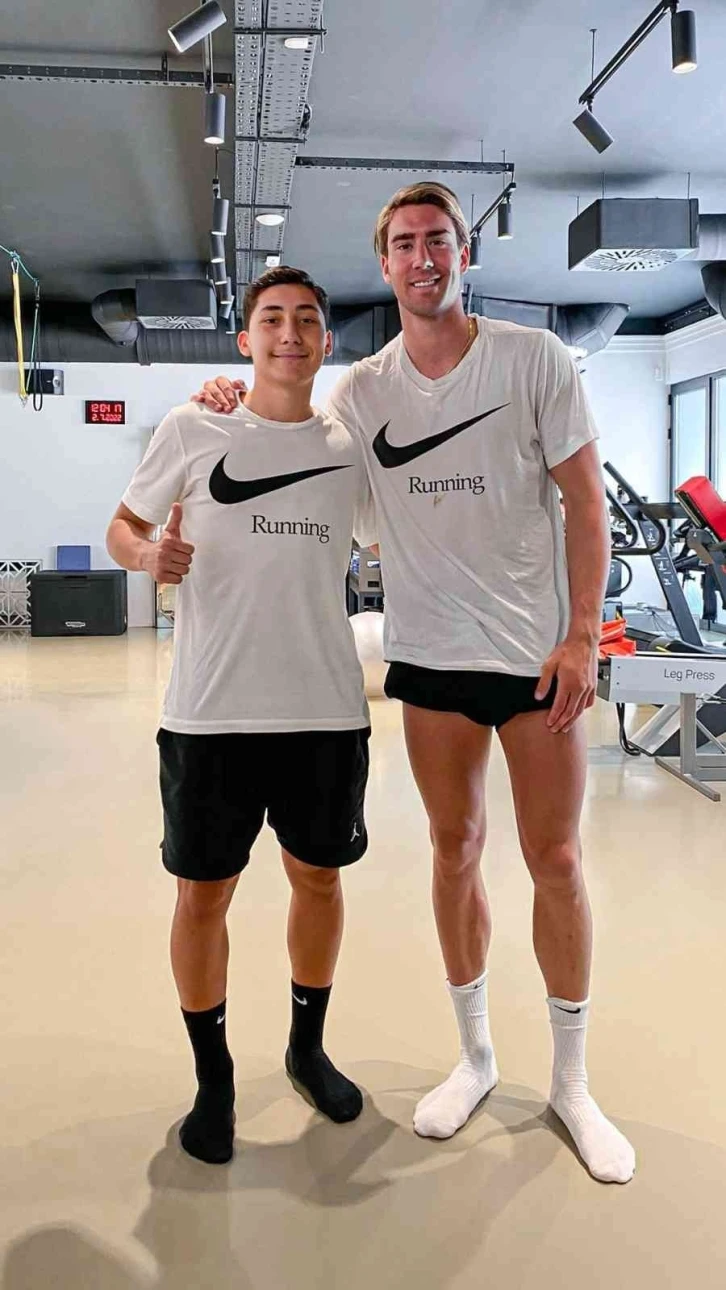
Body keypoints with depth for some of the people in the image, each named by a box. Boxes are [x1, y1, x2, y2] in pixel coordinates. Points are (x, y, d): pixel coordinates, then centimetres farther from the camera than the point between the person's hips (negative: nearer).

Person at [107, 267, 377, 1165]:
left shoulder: (349, 448, 7)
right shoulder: (192, 431, 0)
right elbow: (121, 528, 7)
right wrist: (149, 554, -14)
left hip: (327, 711, 3)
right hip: (211, 713, -2)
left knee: (318, 879, 16)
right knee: (203, 892, 7)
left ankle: (307, 1048, 40)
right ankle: (213, 1078, 30)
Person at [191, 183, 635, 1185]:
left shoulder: (533, 358, -3)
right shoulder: (359, 391, 5)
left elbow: (585, 501, -5)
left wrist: (582, 637, -12)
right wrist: (236, 401, 1)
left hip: (538, 649, -2)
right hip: (430, 652, 3)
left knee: (556, 858, 4)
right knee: (456, 849, 11)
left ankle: (572, 1082, 23)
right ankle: (475, 1056, 30)